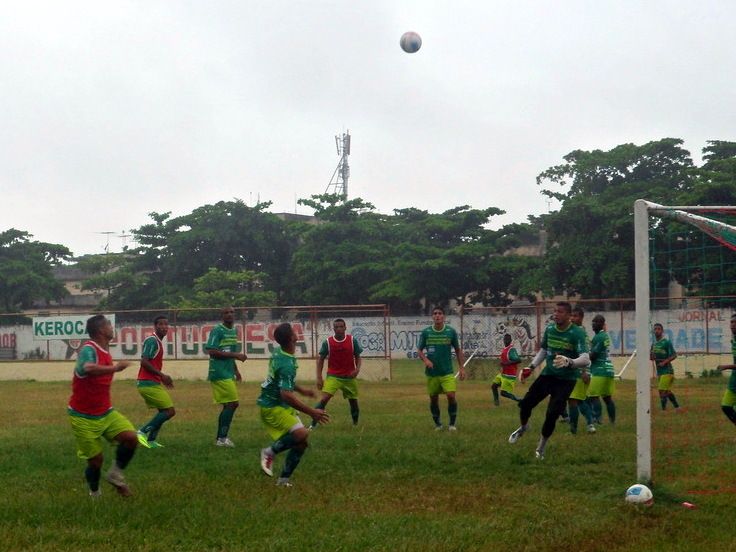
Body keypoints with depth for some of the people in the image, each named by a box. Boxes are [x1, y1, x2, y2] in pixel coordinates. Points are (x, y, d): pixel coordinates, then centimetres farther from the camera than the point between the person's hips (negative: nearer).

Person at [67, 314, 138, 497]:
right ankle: (95, 493, 26)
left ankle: (116, 473, 9)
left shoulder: (105, 352, 6)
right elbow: (87, 368, -44)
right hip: (84, 418, -7)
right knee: (96, 459, -1)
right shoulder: (88, 349, -20)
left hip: (106, 413, 7)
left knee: (131, 437, -14)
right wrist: (115, 368, -45)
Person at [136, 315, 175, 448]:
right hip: (149, 383, -10)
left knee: (164, 411, 15)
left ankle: (151, 441, 12)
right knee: (170, 411, -9)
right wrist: (162, 375, -19)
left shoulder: (158, 341, 17)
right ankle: (143, 432, -7)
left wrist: (163, 378, 18)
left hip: (151, 383, 10)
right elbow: (144, 362, -22)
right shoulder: (152, 340, -13)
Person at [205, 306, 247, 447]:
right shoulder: (217, 330, -11)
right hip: (219, 373, -9)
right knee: (232, 403, -11)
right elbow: (212, 351, -20)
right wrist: (235, 355, -21)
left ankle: (220, 438, 17)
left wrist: (236, 370, 21)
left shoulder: (234, 331, 16)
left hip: (228, 374, 9)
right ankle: (222, 438, -6)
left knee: (228, 405, 10)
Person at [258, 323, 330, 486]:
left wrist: (301, 390, 31)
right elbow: (286, 395, -34)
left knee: (301, 442, 5)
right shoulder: (286, 364, -26)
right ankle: (271, 451, -8)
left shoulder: (279, 352, 4)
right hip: (273, 407, -10)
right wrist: (311, 412, -31)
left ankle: (283, 479, 11)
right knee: (301, 434, -27)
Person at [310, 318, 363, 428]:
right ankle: (313, 424, -13)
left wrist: (357, 369, -14)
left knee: (353, 401, 10)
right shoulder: (327, 342, -7)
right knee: (324, 398, -18)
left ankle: (355, 423, 34)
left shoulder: (352, 340, -4)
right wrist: (319, 378, -4)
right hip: (333, 376, -2)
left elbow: (357, 357, 6)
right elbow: (320, 359, 2)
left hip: (349, 377, 2)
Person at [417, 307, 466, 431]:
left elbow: (458, 350, 8)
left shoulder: (451, 331, -1)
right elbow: (420, 350, 6)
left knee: (451, 395, -14)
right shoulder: (425, 332, -1)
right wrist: (425, 359, -15)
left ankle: (452, 424, 2)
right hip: (431, 372, 1)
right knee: (433, 398, 7)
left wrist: (461, 367, 2)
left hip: (447, 372, -1)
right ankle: (437, 424, 26)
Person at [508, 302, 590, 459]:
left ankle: (541, 446, 12)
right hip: (548, 374, 5)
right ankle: (523, 427, 32)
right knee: (525, 403, -3)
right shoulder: (549, 329, -1)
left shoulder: (577, 333, -19)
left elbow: (586, 360, -28)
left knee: (552, 414, -12)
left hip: (566, 379, -5)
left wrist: (569, 362, -46)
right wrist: (531, 367, 6)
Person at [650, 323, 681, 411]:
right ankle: (677, 407, 27)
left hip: (667, 370, -8)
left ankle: (664, 410, -11)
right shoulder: (654, 344, 13)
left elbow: (674, 355, -14)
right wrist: (651, 356, -4)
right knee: (667, 391, 15)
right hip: (659, 371, 8)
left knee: (662, 390, -13)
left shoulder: (666, 342, -9)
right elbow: (651, 357, 20)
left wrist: (664, 362, -24)